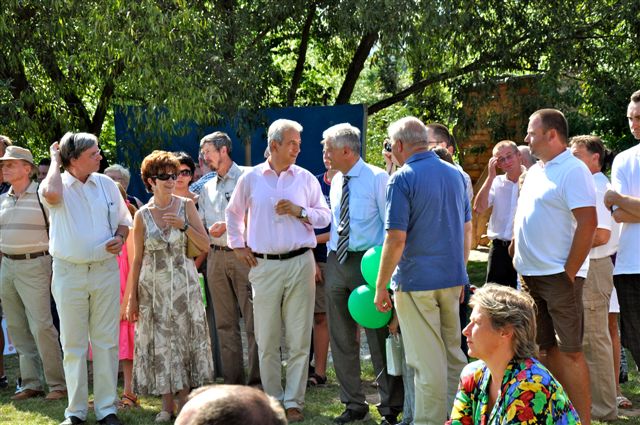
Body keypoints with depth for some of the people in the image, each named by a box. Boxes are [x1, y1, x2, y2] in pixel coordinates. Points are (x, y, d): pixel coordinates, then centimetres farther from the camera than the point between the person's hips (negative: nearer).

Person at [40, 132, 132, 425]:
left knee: (106, 341, 5)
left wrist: (120, 238, -6)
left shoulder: (106, 184, 6)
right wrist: (55, 161, -15)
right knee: (73, 344, 5)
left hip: (105, 270, 3)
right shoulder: (59, 185, -6)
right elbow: (51, 194, -32)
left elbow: (124, 220, 17)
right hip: (69, 272, -3)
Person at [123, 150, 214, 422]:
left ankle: (185, 400, 10)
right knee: (160, 342, 2)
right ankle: (167, 405, 9)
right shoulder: (142, 215, 1)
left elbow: (205, 245, -2)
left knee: (185, 336, 1)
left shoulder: (186, 206, 1)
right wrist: (132, 297, 3)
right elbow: (137, 259, 4)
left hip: (183, 284, 0)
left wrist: (184, 226, -17)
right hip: (153, 285, 0)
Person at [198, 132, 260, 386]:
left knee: (253, 320, -7)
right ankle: (233, 380, 13)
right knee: (225, 323, 8)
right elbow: (201, 224, 20)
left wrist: (226, 225, -12)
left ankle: (257, 380, -5)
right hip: (216, 257, 6)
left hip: (243, 254, -6)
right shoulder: (207, 187, 18)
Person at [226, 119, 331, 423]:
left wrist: (300, 211, -8)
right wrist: (238, 246, 13)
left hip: (299, 262, 0)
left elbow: (325, 215, 8)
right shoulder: (250, 179, 5)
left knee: (298, 338, 0)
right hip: (264, 265, 0)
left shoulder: (306, 179, 5)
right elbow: (233, 213, 20)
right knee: (266, 340, 4)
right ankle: (273, 399, 15)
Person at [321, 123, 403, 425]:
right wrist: (329, 260, 15)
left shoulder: (377, 179, -9)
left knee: (379, 337, -2)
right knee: (341, 338, 11)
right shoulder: (336, 183, 12)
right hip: (337, 262, 7)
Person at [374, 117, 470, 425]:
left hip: (417, 281, -7)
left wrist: (381, 285, -10)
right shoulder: (455, 174, 9)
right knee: (453, 354, 16)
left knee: (427, 362, -2)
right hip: (452, 277, 7)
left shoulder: (402, 179, -12)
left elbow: (397, 239, -17)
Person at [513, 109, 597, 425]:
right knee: (547, 347, 12)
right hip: (530, 275, 8)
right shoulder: (535, 171, 15)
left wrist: (569, 273, -18)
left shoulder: (573, 171, -12)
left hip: (558, 276, -8)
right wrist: (519, 258, 13)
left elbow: (588, 223, -19)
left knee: (569, 351, -7)